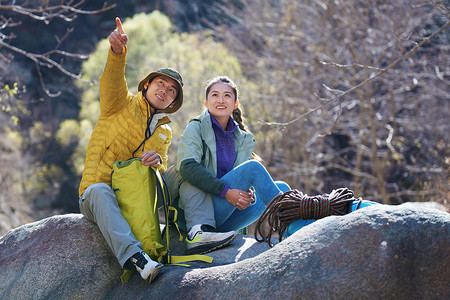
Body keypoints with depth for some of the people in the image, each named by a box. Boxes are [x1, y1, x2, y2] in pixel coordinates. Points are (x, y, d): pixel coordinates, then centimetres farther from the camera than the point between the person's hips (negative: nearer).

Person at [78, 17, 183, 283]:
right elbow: (111, 82, -15)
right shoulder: (124, 105, 7)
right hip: (95, 195, -4)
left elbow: (162, 170, 10)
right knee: (100, 191, -40)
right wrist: (118, 51, -36)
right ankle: (132, 256, -56)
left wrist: (157, 162, -16)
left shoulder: (164, 132, 21)